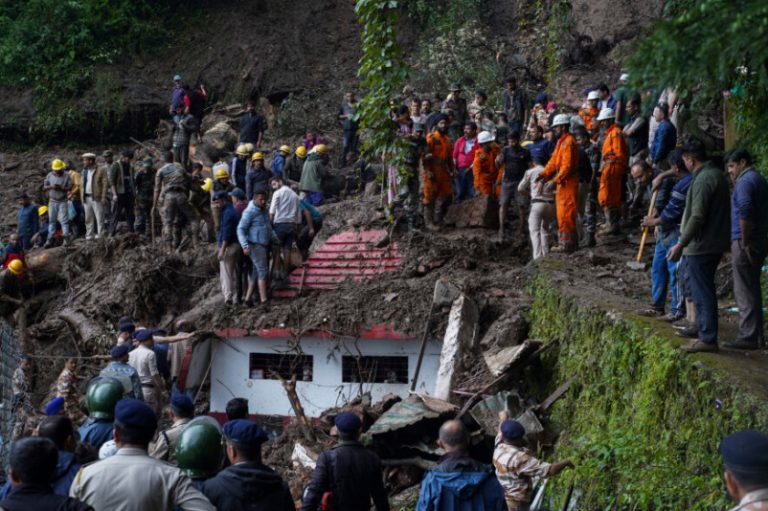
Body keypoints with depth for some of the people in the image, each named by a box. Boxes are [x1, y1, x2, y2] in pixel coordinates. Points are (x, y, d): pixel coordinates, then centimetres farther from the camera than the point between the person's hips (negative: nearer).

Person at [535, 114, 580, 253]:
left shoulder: (568, 142, -16)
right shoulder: (561, 142, 16)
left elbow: (567, 166, -22)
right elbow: (553, 161, 14)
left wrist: (555, 180, -24)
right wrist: (544, 174, 2)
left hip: (568, 183, -10)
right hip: (563, 183, 10)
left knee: (566, 215, -8)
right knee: (561, 215, 14)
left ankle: (568, 245, -4)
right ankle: (563, 244, 21)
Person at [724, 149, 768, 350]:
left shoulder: (745, 181, -13)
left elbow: (745, 211, -24)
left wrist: (744, 241, -20)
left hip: (744, 244, -10)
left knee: (744, 291, -7)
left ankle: (748, 336, -6)